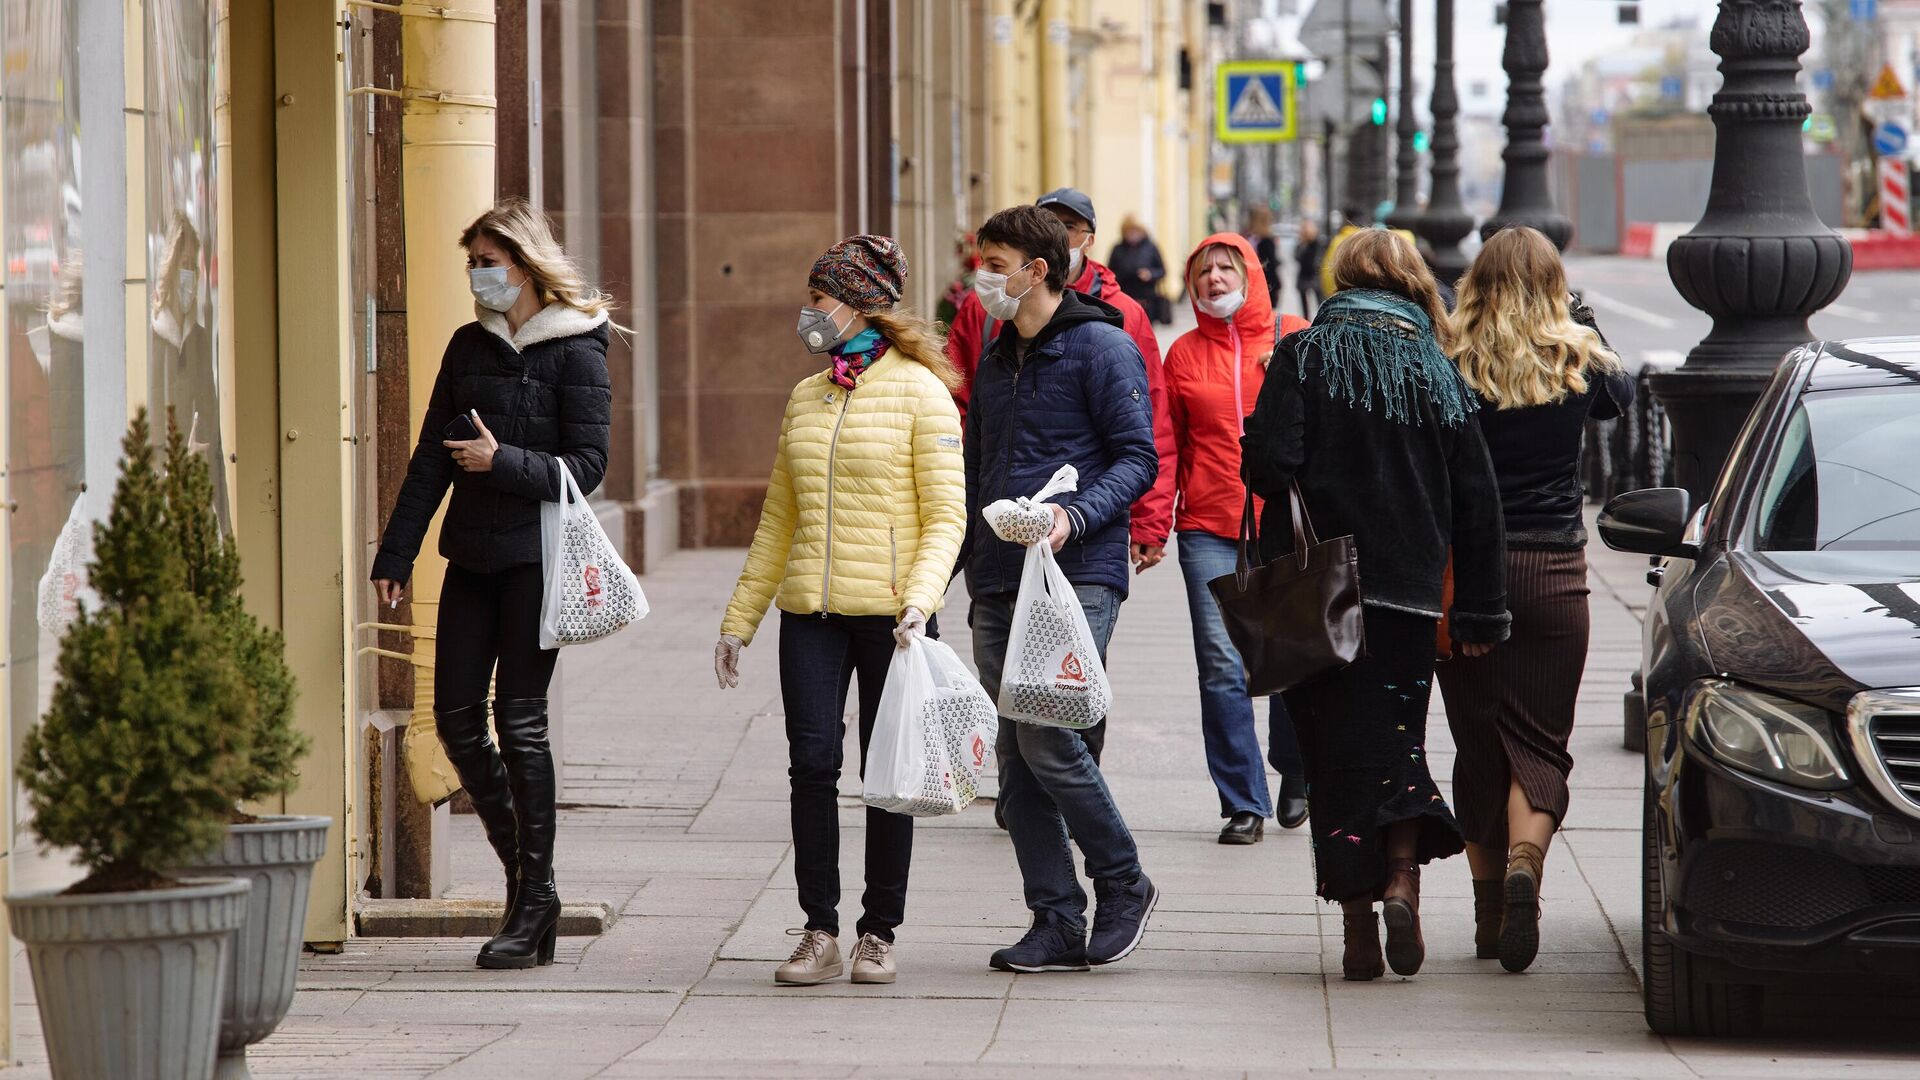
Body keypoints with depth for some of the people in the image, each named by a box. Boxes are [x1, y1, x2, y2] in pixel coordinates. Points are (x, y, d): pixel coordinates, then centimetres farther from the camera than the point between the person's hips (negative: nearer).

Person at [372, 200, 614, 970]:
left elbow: (587, 466, -9)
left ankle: (533, 904, 0)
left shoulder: (575, 352, -5)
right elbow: (432, 459, 14)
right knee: (457, 717, 1)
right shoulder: (469, 347, 13)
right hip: (473, 553, 6)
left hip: (539, 556, -6)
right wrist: (395, 554, 10)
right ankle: (524, 873, 16)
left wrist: (503, 461, -19)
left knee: (519, 721, -7)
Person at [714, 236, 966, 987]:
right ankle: (819, 931, 2)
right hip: (810, 613, 4)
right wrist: (739, 617, 16)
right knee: (812, 764, -4)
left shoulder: (918, 390, -2)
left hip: (888, 612, -4)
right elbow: (778, 521, 19)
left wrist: (921, 599, -20)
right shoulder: (806, 398, 14)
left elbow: (946, 515, -6)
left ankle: (879, 933, 11)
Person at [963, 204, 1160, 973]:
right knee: (1015, 757, 4)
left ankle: (1123, 886, 3)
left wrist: (1075, 517, -24)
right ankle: (1057, 923, 9)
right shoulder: (996, 358, 19)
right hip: (998, 584, 8)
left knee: (1046, 738, -15)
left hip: (1076, 578, -8)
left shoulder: (1102, 348, -5)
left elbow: (1138, 458, -9)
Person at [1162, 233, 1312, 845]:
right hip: (1209, 531, 1)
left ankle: (1295, 774, 30)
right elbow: (1167, 445, 11)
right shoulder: (1185, 354, 9)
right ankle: (1243, 804, 0)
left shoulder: (1297, 339, 5)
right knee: (1222, 667, -6)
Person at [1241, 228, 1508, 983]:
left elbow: (1269, 464, -14)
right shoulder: (1438, 371, 6)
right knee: (1396, 741, 12)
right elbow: (1476, 499, 6)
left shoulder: (1305, 357, -2)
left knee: (1336, 751, 4)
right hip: (1410, 594, 2)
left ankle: (1358, 918, 2)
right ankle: (1402, 873, -11)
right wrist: (1480, 610, 11)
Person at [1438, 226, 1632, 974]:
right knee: (1539, 741, 3)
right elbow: (1621, 395, 22)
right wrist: (1586, 332, 34)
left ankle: (1488, 909, 12)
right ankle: (1525, 859, -24)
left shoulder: (1449, 366, -6)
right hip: (1552, 571, 0)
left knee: (1478, 743, 10)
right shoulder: (1575, 364, -2)